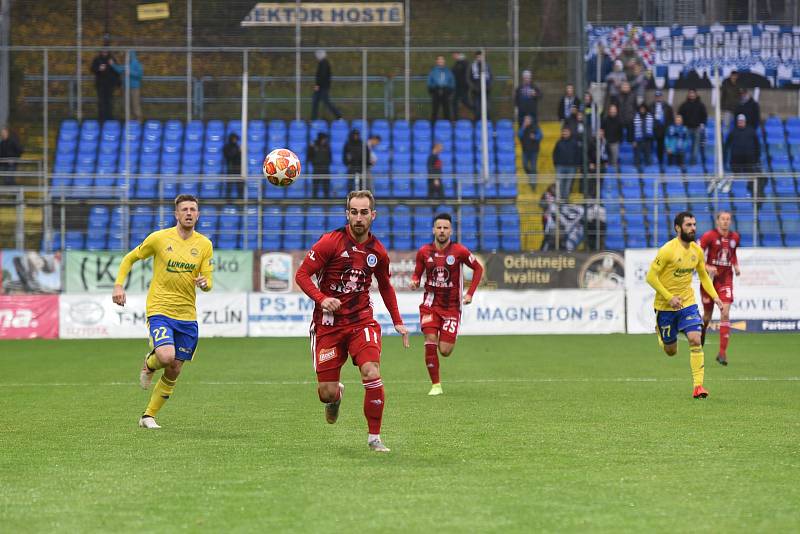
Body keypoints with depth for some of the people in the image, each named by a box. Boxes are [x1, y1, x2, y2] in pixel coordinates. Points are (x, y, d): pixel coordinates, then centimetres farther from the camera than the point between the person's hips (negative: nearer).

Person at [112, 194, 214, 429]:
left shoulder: (204, 244, 4)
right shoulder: (159, 238, -4)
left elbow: (208, 282, 4)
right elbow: (129, 258, 8)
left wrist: (204, 282, -20)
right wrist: (118, 285, -5)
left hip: (187, 315, 4)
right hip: (159, 310, -4)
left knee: (174, 371, 5)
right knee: (166, 356, -27)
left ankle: (148, 416, 21)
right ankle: (149, 364, 11)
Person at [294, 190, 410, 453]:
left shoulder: (377, 251, 3)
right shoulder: (331, 241, -9)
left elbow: (385, 286, 21)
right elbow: (302, 275, -8)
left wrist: (397, 321, 16)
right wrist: (321, 299, -23)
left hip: (362, 321, 2)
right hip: (328, 324, -2)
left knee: (372, 374, -21)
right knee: (326, 392, -3)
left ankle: (374, 437, -5)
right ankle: (336, 395, 38)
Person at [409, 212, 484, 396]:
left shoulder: (459, 251, -8)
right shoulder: (424, 252, -2)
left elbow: (478, 269, 4)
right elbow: (417, 273, 11)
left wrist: (470, 293, -4)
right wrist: (414, 281, -13)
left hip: (452, 306, -1)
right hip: (431, 303, 1)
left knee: (445, 351, -4)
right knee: (430, 342, -17)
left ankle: (449, 339, 36)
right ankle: (435, 385, -6)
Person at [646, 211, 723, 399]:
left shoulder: (697, 250, 0)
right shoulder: (668, 250, -18)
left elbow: (703, 276, 16)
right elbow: (651, 277, -16)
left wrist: (715, 296, 2)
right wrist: (669, 297, -21)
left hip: (687, 302, 3)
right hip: (666, 306, -3)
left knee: (695, 340, -18)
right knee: (671, 351, 9)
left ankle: (698, 385, -15)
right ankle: (660, 334, 47)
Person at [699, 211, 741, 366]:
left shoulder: (735, 237, 5)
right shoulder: (709, 236, -9)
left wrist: (736, 266, 7)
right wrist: (707, 267, -24)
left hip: (726, 279, 2)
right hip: (710, 277, -2)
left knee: (725, 314, -12)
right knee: (708, 314, 9)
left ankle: (722, 353, -11)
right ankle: (702, 332, 47)